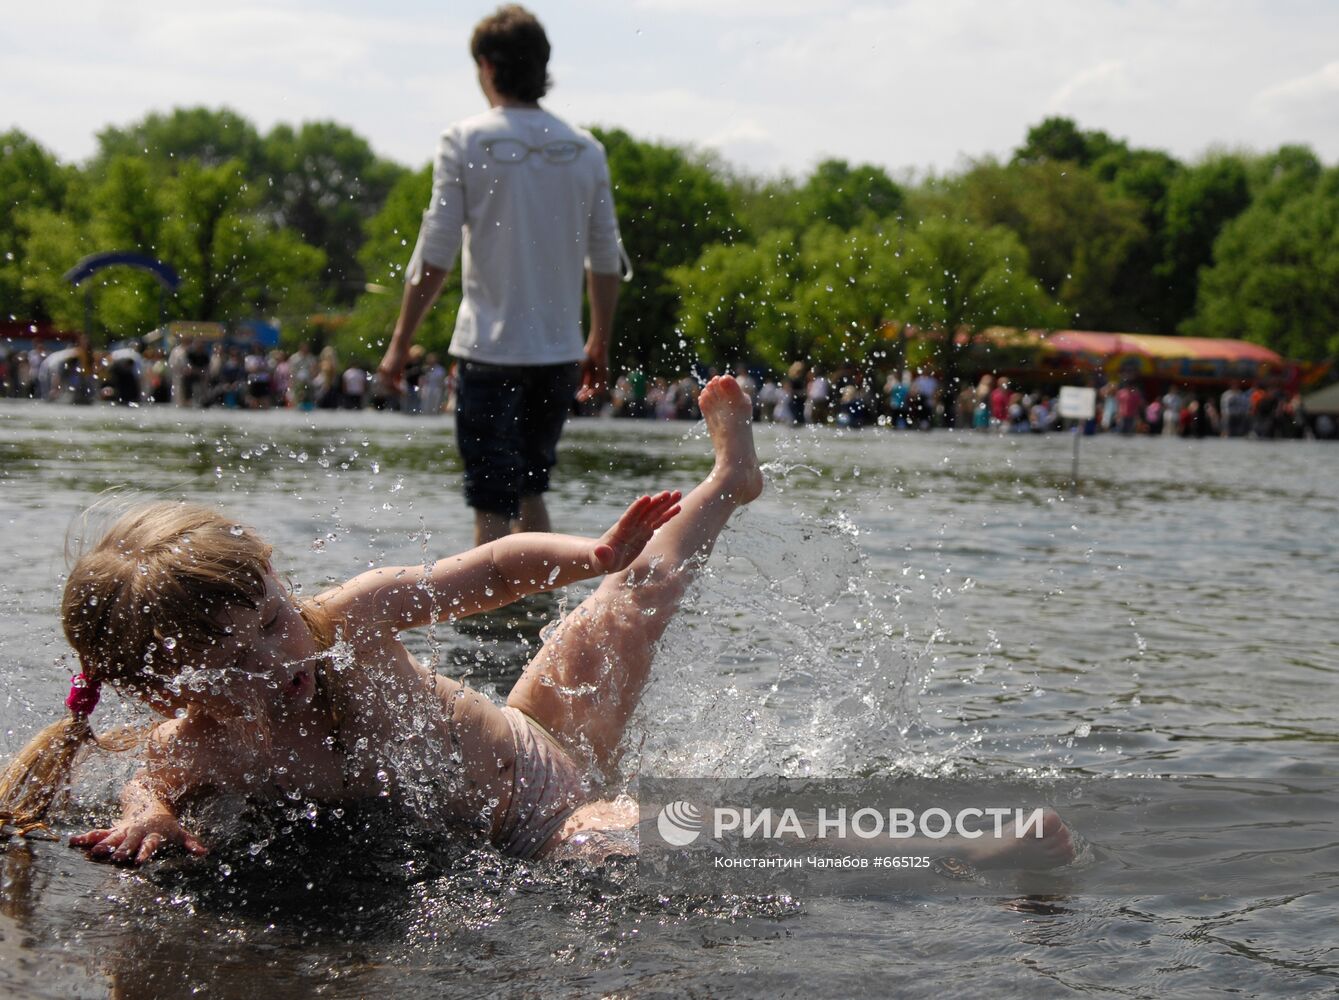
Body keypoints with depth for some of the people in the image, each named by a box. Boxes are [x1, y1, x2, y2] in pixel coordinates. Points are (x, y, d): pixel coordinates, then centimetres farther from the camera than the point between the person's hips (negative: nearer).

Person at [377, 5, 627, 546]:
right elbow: (606, 260, 9)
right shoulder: (585, 149, 5)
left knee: (493, 506, 0)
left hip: (491, 350, -4)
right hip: (560, 352, 4)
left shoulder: (466, 141, -5)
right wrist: (600, 344, 21)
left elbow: (434, 257, -8)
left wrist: (399, 343, 1)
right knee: (530, 491, 21)